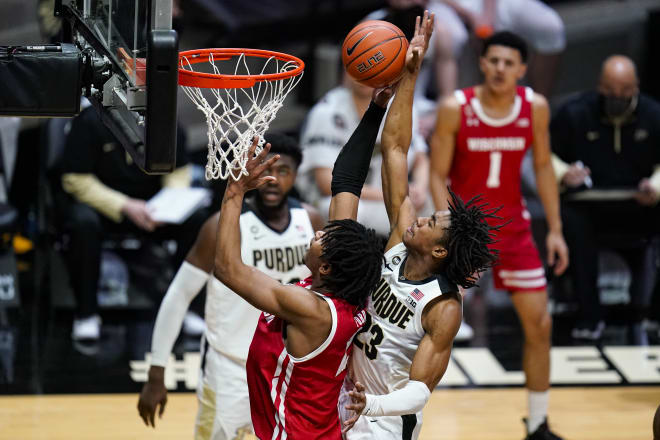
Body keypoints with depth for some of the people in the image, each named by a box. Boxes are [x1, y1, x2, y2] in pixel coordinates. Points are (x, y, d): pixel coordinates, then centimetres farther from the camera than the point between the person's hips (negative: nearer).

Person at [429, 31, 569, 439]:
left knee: (539, 324, 3)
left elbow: (543, 167, 5)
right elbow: (438, 175, -10)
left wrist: (555, 229, 2)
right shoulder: (455, 108, -15)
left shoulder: (535, 108, -7)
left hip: (512, 225, 3)